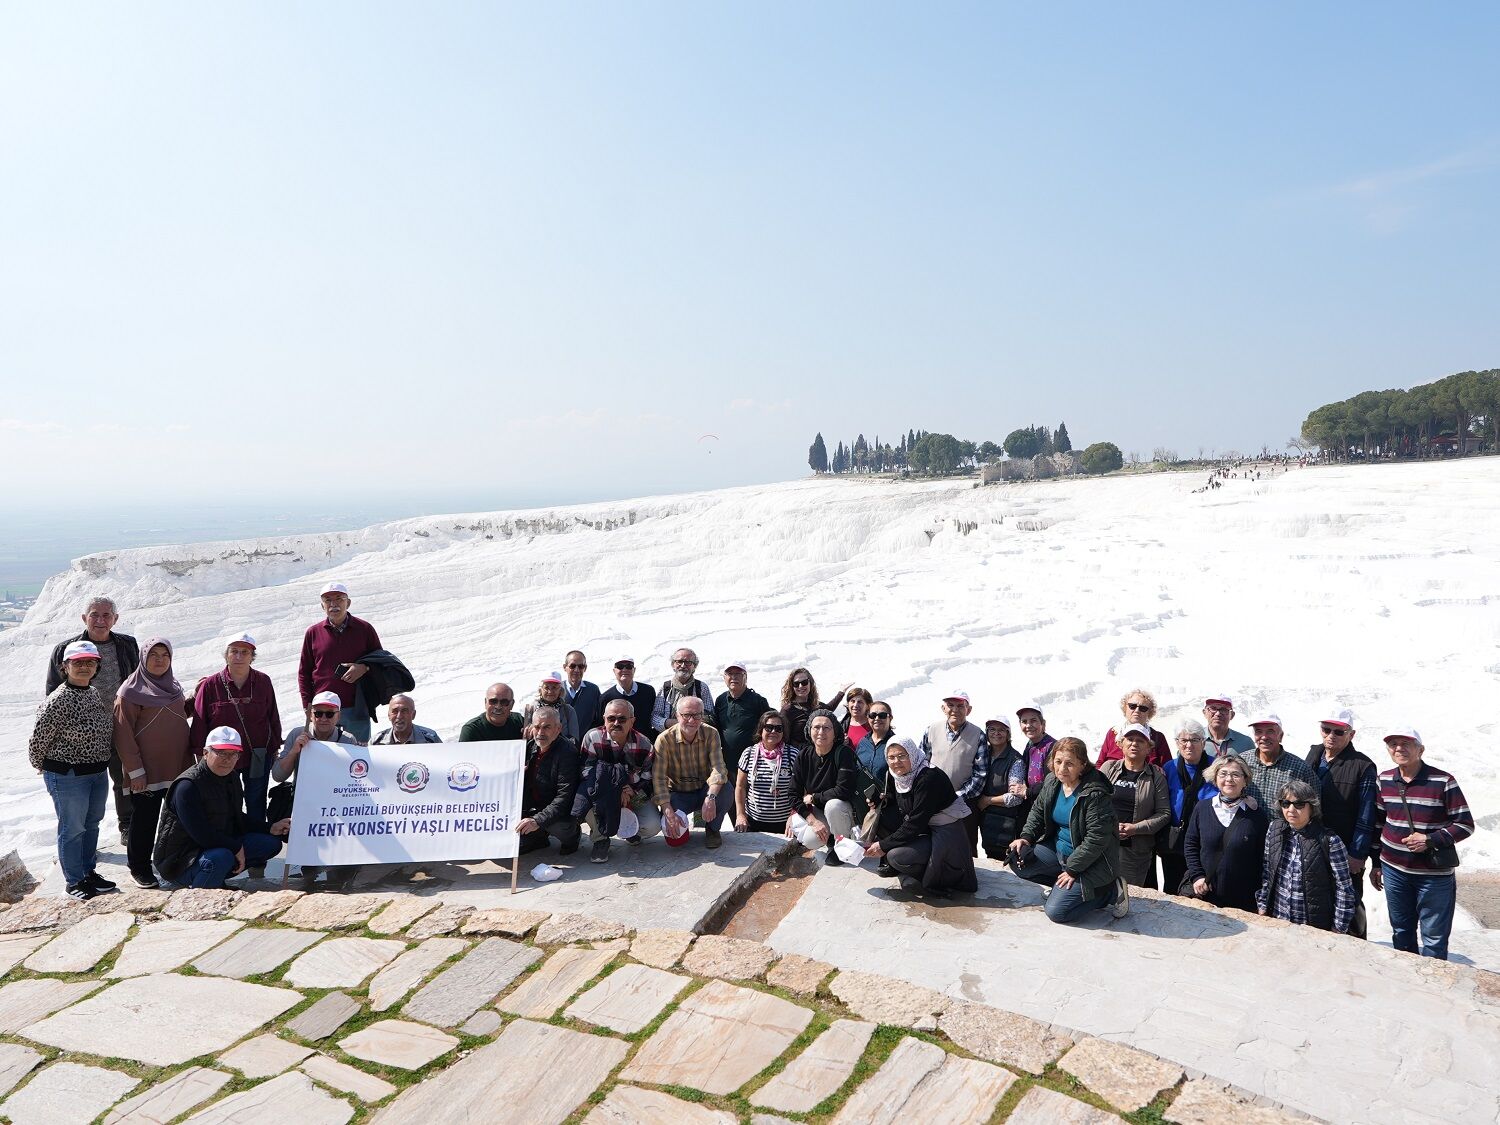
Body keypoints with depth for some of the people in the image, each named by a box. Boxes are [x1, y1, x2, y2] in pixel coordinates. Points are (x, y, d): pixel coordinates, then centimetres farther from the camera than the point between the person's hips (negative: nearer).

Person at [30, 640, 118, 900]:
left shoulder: (96, 695, 3)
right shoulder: (57, 701, -20)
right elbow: (39, 739, -13)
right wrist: (41, 765, 2)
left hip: (99, 772, 7)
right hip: (67, 776, -7)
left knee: (92, 823, 19)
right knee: (72, 828, 5)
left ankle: (88, 872, 34)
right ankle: (74, 881, 19)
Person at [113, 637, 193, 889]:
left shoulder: (173, 686, 11)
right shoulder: (131, 691, -10)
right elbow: (123, 734, -12)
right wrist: (135, 771, -14)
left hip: (178, 768, 6)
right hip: (147, 771, -6)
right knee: (145, 820, 5)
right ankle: (139, 868, 20)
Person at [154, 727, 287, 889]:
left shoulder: (232, 777, 6)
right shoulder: (188, 786, -22)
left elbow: (237, 820, 16)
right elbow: (200, 833, -27)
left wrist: (270, 829, 2)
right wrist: (236, 848, -19)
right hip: (181, 858, -8)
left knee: (271, 842, -2)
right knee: (221, 857, -38)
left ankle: (217, 879, 3)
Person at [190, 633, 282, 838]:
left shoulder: (263, 682, -2)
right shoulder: (210, 685, -6)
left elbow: (273, 717, 6)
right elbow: (199, 723, -2)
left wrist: (274, 748, 7)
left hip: (258, 759, 1)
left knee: (256, 806, 11)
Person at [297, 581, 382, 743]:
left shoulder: (364, 629, 3)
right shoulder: (313, 633, 6)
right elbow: (304, 672, 11)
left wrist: (364, 667, -10)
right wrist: (308, 705, 2)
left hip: (356, 707, -1)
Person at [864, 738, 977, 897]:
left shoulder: (929, 778, -23)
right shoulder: (897, 778, 3)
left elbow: (916, 823, -24)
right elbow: (901, 818, 7)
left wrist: (884, 845, -20)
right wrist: (878, 842, -5)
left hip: (947, 836, -9)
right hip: (925, 832, 9)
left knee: (895, 856, -23)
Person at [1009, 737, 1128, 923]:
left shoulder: (1095, 794, -26)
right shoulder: (1052, 782, -3)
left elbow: (1097, 839, -25)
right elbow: (1038, 810, 13)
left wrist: (1072, 869, -21)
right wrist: (1026, 836, -3)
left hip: (1089, 863, -8)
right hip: (1057, 850, 8)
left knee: (1056, 911, -15)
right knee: (1019, 860, -6)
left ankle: (1109, 893, 3)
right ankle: (1061, 886, 9)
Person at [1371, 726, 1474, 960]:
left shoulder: (1443, 782, -12)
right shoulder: (1384, 780, 1)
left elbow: (1466, 825, -8)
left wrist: (1430, 840, -20)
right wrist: (1377, 864, 13)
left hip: (1434, 873, -4)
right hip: (1394, 870, 4)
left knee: (1434, 938, 4)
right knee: (1401, 933, 15)